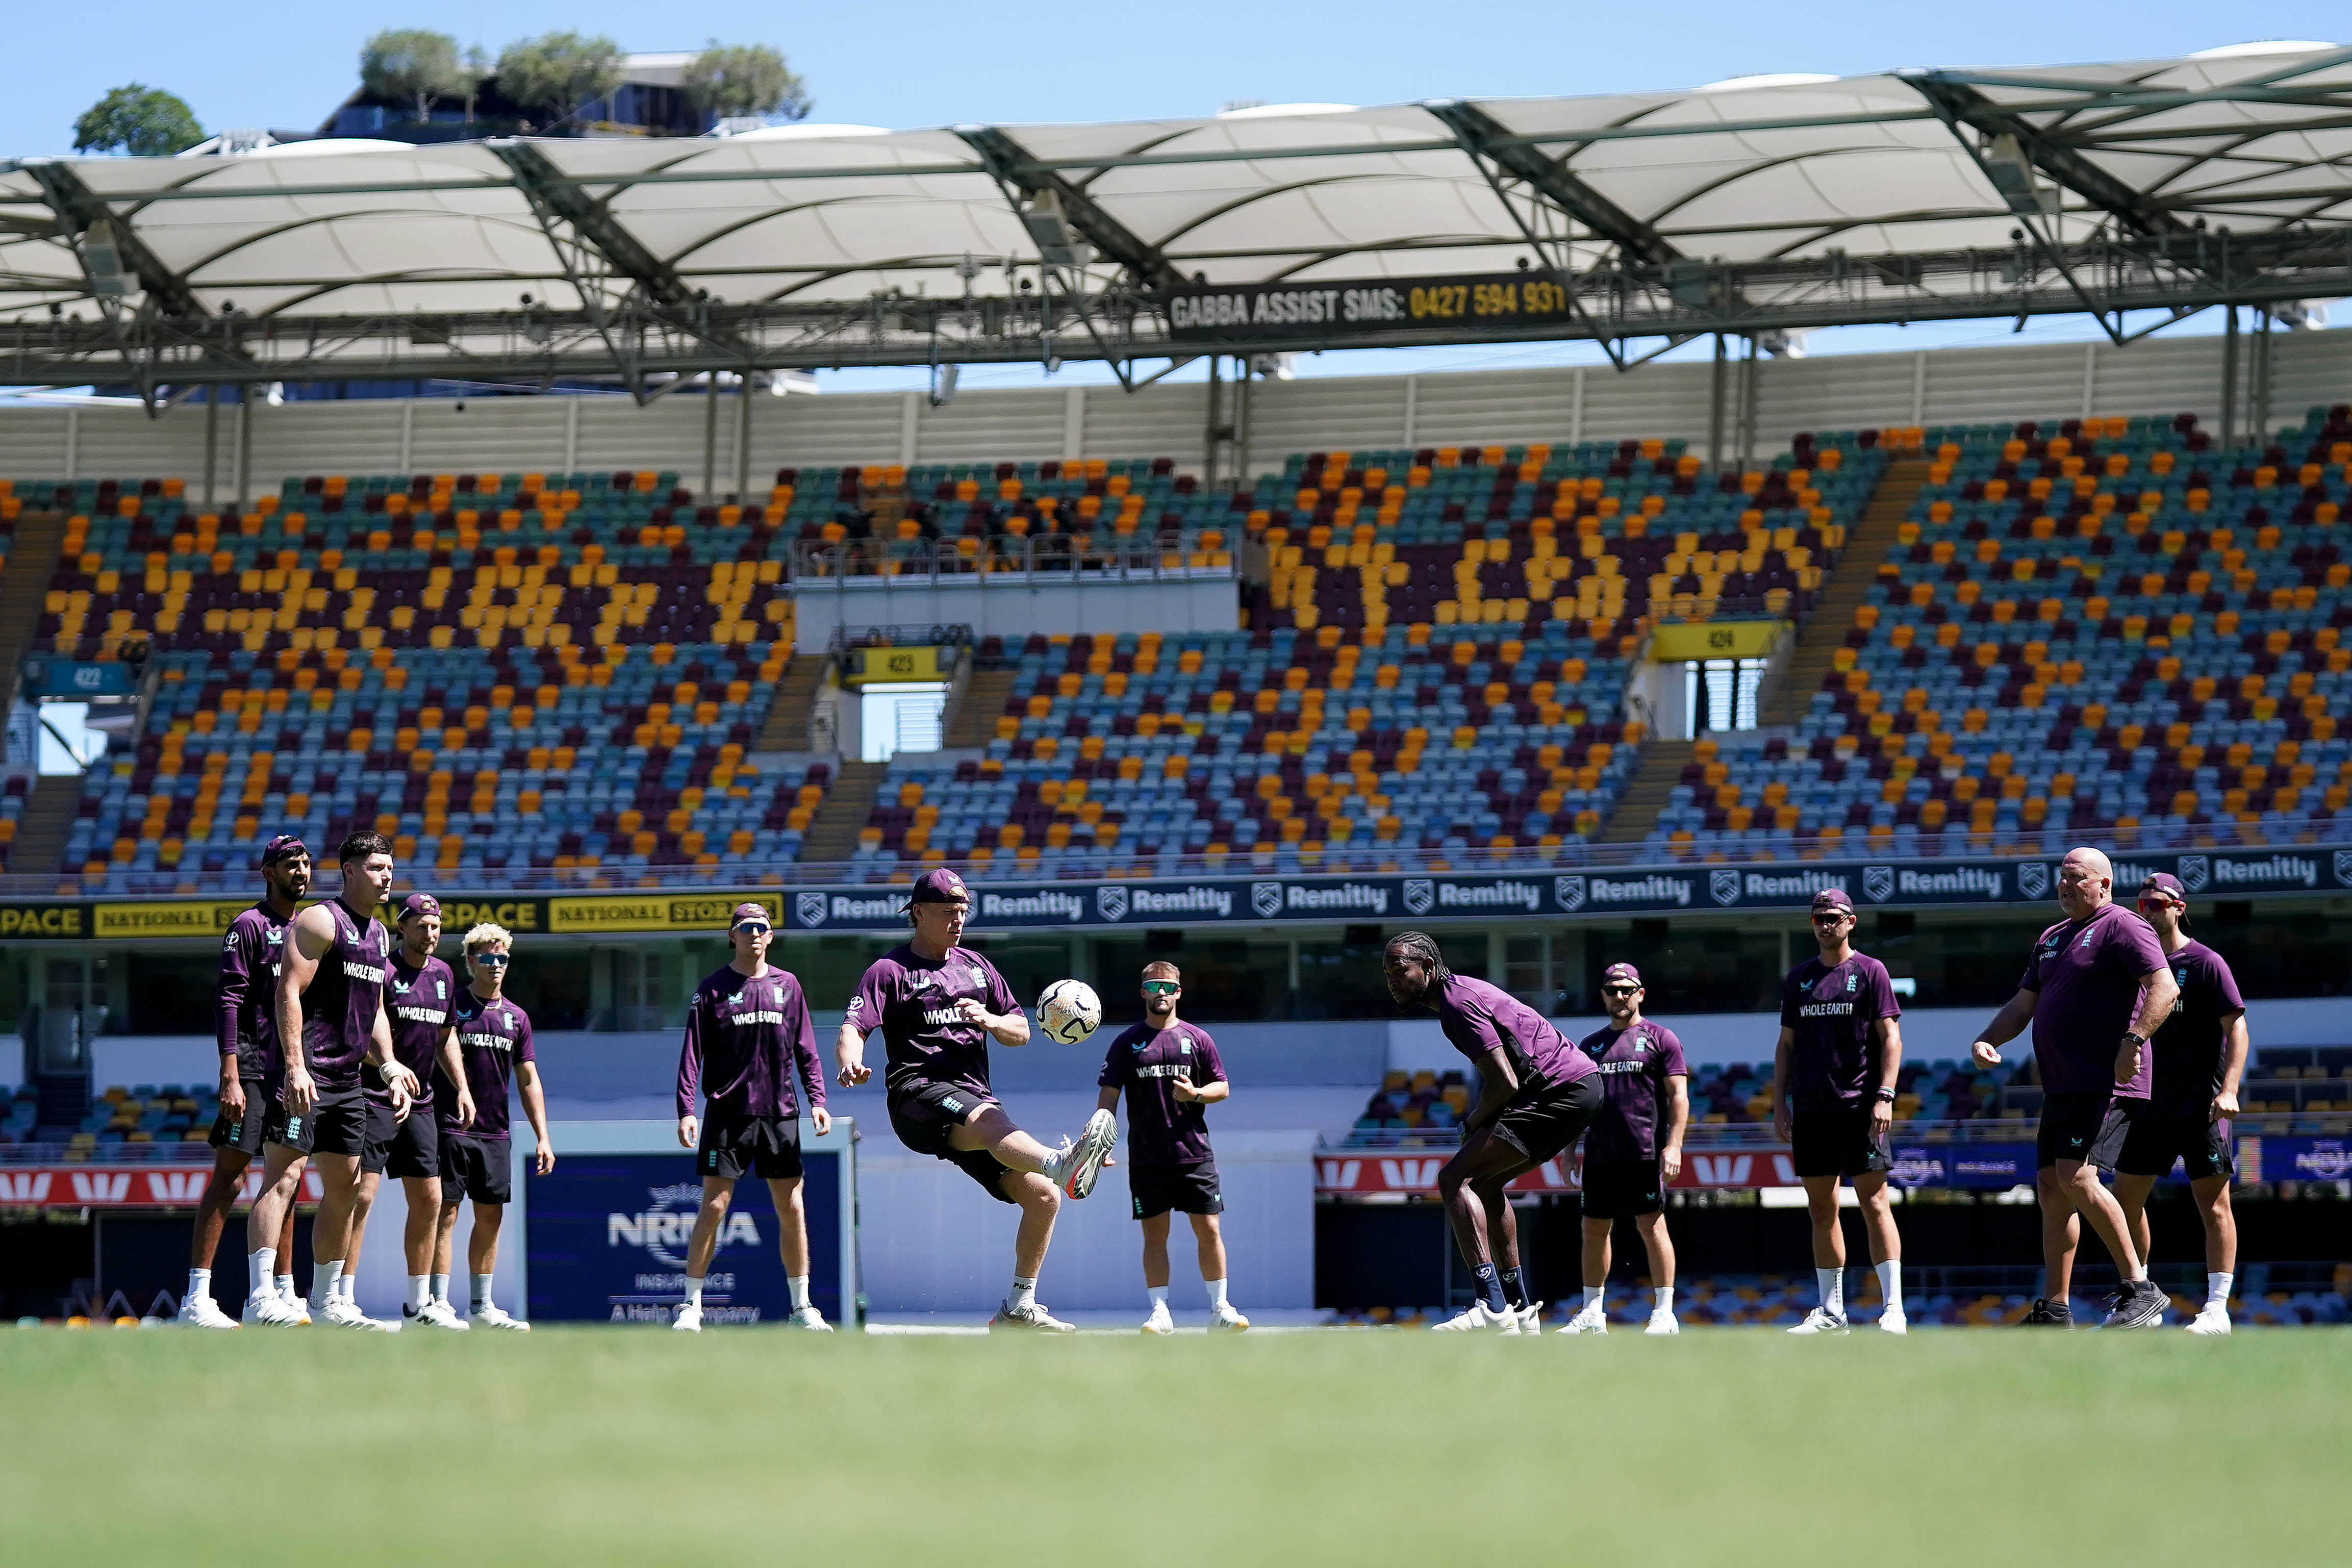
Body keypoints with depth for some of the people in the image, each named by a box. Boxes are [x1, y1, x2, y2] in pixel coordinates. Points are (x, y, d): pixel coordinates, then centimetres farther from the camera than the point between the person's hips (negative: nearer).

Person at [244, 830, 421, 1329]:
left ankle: (327, 1301, 21)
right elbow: (289, 993, -16)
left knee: (344, 1188, 12)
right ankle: (260, 1298, -23)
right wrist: (295, 1066, -25)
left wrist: (389, 1068, 16)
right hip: (305, 1075, -9)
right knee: (283, 1176, -16)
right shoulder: (320, 922, -8)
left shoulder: (378, 933, 19)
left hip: (347, 1080, 9)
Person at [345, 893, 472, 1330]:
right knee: (362, 1194, -13)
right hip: (375, 1097, -8)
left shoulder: (443, 975, 14)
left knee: (428, 1200, 10)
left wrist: (461, 1087, 18)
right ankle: (342, 1298, -13)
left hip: (420, 1104, 8)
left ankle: (419, 1302, 20)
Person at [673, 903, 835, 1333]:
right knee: (713, 1208, -7)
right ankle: (691, 1306, 0)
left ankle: (801, 1306, 12)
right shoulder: (713, 989, 0)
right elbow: (692, 1053, -3)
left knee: (792, 1209, 4)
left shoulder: (787, 986, 9)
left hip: (780, 1114, 3)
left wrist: (817, 1100, 2)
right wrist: (686, 1110, -11)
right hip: (728, 1114, -3)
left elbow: (805, 1049, 13)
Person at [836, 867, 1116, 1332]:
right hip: (918, 1094, -7)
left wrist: (989, 1020, 1)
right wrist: (852, 1064, -32)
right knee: (993, 1121, -40)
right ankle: (1062, 1165, -72)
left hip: (973, 1097, 7)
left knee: (1043, 1196, -3)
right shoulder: (891, 970, 5)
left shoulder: (974, 966, 24)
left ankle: (1020, 1307, 9)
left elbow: (1021, 1031, 25)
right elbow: (853, 1029, -8)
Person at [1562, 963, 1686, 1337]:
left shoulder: (1659, 1038, 4)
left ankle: (1664, 1313, -6)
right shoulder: (1591, 1045, 18)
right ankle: (1592, 1313, 15)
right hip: (1599, 1152, 5)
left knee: (1652, 1226, -8)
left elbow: (1678, 1096, -2)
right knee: (1594, 1229, 7)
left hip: (1644, 1151, -5)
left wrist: (1674, 1145, -12)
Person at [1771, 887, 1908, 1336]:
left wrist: (1885, 1096, -13)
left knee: (1874, 1202, -10)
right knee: (1821, 1209, 7)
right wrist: (1779, 1104, 10)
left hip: (1859, 1106, -5)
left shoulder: (1870, 971, 2)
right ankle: (1831, 1311, 12)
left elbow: (1890, 1037, -3)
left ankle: (1893, 1308, -13)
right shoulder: (1799, 979, 16)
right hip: (1810, 1109, 5)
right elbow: (1786, 1045, 18)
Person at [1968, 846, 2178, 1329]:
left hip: (2106, 1085, -9)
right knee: (2051, 1188, 7)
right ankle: (2054, 1311, 12)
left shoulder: (2122, 928, -7)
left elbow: (2165, 987, -18)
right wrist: (1986, 1040, 8)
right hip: (2061, 1088, 9)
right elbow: (2023, 1005, 26)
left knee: (2076, 1176, -21)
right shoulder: (2052, 939, 21)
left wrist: (2134, 1041, -29)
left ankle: (2140, 1291, -18)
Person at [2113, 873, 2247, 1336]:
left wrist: (2228, 1090, -20)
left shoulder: (2205, 964, -6)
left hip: (2200, 1107, -7)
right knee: (2125, 1198, 8)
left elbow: (2236, 1027, -10)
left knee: (2213, 1205, -5)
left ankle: (2217, 1309, -4)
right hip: (2152, 1106, 7)